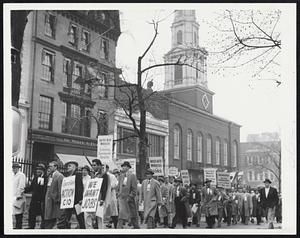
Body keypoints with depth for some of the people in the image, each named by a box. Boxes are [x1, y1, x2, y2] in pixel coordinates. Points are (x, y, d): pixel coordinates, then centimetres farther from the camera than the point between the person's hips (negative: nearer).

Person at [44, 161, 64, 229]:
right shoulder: (50, 175, 15)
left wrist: (58, 200, -17)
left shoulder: (59, 176, -11)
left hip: (56, 200, -8)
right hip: (49, 200, 8)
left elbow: (60, 189, -14)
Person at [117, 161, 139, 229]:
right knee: (122, 214, -6)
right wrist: (118, 196, 6)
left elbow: (134, 188, -10)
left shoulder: (132, 176, -5)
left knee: (133, 216, 8)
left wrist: (130, 197, -16)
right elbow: (118, 187, 17)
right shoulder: (121, 176, 11)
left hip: (129, 198, -3)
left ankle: (137, 228, 23)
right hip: (121, 198, 3)